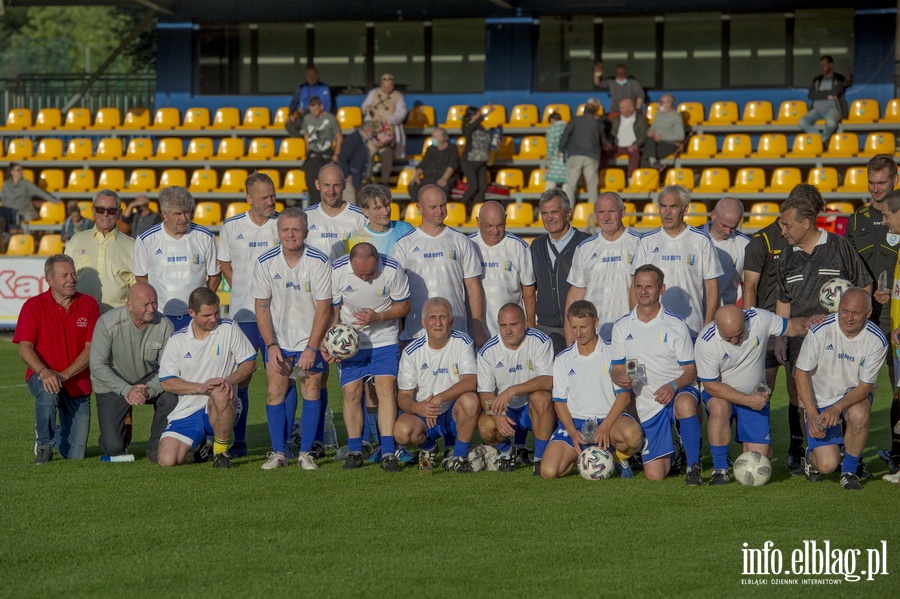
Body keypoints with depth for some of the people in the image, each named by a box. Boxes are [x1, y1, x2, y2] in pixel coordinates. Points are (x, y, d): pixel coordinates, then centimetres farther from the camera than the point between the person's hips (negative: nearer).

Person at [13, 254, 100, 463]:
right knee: (48, 392, -41)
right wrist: (44, 372, -32)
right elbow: (24, 348, -13)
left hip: (77, 384, 2)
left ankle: (55, 436, 36)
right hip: (41, 376, -2)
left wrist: (64, 375, -20)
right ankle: (43, 444, -15)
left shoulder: (89, 304, -3)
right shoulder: (34, 305, -6)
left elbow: (91, 349, -8)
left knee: (76, 455, 0)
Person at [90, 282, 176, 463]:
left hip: (149, 381, 2)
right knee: (113, 448, -11)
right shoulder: (108, 322, -22)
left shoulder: (164, 326, -17)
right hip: (112, 385, -2)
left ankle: (156, 447, -6)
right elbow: (97, 365, -21)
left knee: (171, 398, -31)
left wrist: (149, 390, -35)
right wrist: (126, 390, -32)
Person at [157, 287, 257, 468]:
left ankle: (221, 452, -16)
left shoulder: (229, 329, 0)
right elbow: (166, 382, -2)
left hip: (219, 407, -2)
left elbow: (250, 363, 3)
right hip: (187, 412, 2)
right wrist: (201, 387, -17)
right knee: (167, 460, -16)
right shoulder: (177, 341, 2)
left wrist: (229, 380, -18)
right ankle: (200, 445, 21)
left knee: (220, 394, -39)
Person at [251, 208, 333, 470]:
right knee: (275, 391, -5)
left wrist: (311, 348, -15)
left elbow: (323, 308, -11)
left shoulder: (319, 262, -13)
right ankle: (277, 452, 3)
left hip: (311, 340, -1)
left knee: (311, 390, -4)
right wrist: (271, 345, -10)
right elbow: (261, 307, -2)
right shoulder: (265, 263, -7)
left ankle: (305, 453, 4)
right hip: (278, 339, 1)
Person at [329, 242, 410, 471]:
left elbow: (403, 306, -6)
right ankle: (355, 452, 11)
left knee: (386, 387, -14)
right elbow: (331, 308, -4)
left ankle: (388, 453, -15)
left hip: (385, 339, -1)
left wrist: (377, 317, -23)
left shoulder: (392, 270, -18)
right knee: (351, 392, -3)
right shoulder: (337, 271, -17)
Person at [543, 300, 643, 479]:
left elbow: (624, 395, -4)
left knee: (633, 435, -38)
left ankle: (620, 458, -1)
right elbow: (560, 401, 7)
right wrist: (573, 432, -10)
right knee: (548, 471, -21)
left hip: (609, 418, -2)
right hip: (575, 422, 2)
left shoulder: (612, 353, 1)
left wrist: (605, 427, -18)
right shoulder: (563, 360, 9)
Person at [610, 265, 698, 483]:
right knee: (654, 475, -6)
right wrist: (621, 379, -15)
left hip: (679, 392, -3)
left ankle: (693, 466, -25)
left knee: (685, 404, -42)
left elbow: (690, 371, -4)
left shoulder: (676, 325, -3)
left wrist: (673, 386, -25)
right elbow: (616, 369, 10)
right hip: (647, 405, 3)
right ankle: (672, 454, 32)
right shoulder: (621, 327, 4)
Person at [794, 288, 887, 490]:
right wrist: (812, 414, -20)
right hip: (820, 400, -1)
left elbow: (866, 386, -14)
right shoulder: (820, 331, -21)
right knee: (827, 465, -16)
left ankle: (850, 470, -11)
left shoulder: (877, 341, -17)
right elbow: (801, 372, -12)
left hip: (855, 395, 1)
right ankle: (812, 457, 24)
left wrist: (837, 408, -31)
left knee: (859, 414, -37)